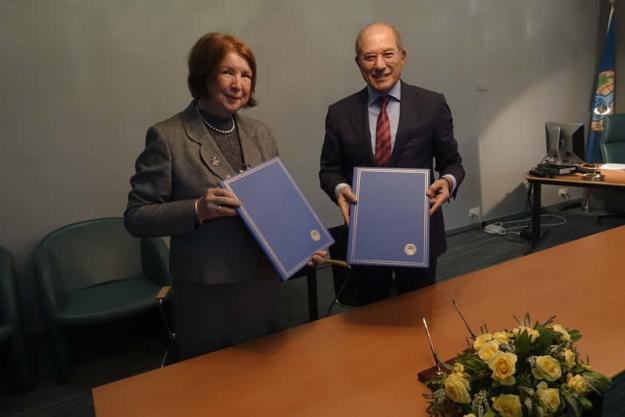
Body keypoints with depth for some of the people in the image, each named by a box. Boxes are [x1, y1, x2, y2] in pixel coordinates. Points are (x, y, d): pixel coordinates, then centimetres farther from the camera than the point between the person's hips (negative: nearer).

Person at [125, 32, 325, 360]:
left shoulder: (260, 133, 6)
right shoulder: (167, 137, -10)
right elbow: (136, 217, -9)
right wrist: (196, 210, -24)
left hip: (266, 288, 5)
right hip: (207, 296, -4)